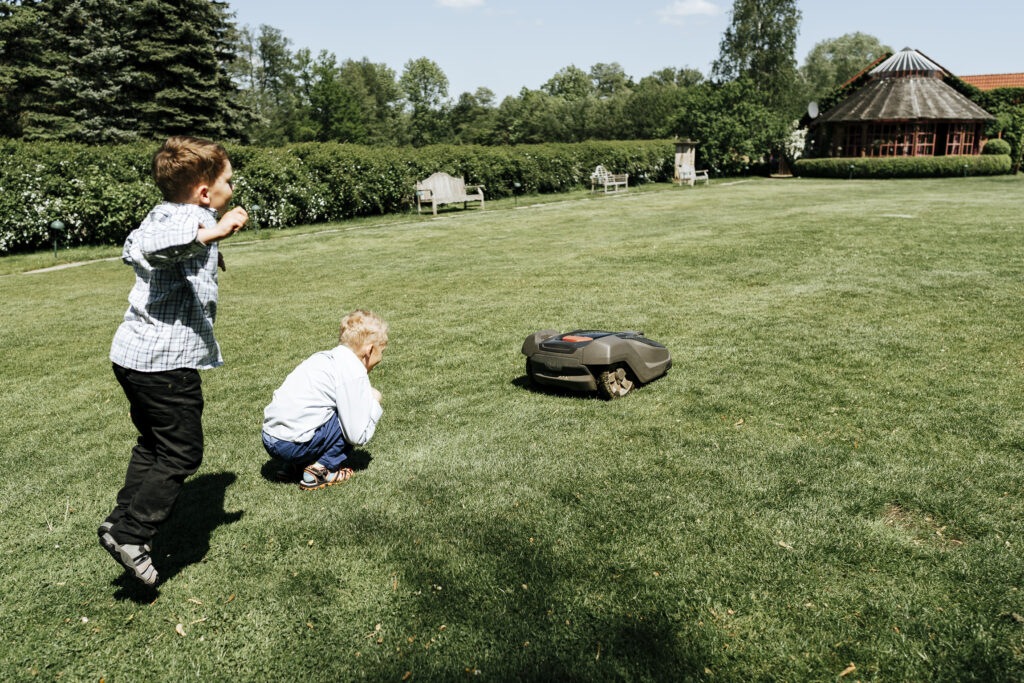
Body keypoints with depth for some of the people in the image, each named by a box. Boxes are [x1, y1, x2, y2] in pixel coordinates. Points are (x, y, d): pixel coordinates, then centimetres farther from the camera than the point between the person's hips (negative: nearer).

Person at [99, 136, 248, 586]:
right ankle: (130, 535, 7)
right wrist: (208, 234, -52)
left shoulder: (161, 212, 13)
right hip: (166, 361, -10)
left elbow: (133, 249, 32)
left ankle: (123, 518, 33)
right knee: (181, 455, 3)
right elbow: (156, 245, -39)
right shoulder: (190, 219, -17)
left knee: (153, 443, 25)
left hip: (133, 354, 10)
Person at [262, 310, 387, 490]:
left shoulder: (324, 357, 13)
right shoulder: (354, 372, -11)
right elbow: (358, 437, -9)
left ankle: (292, 465, 17)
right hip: (292, 446, -9)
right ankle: (320, 469, -1)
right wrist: (374, 402, 6)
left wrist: (364, 396, 20)